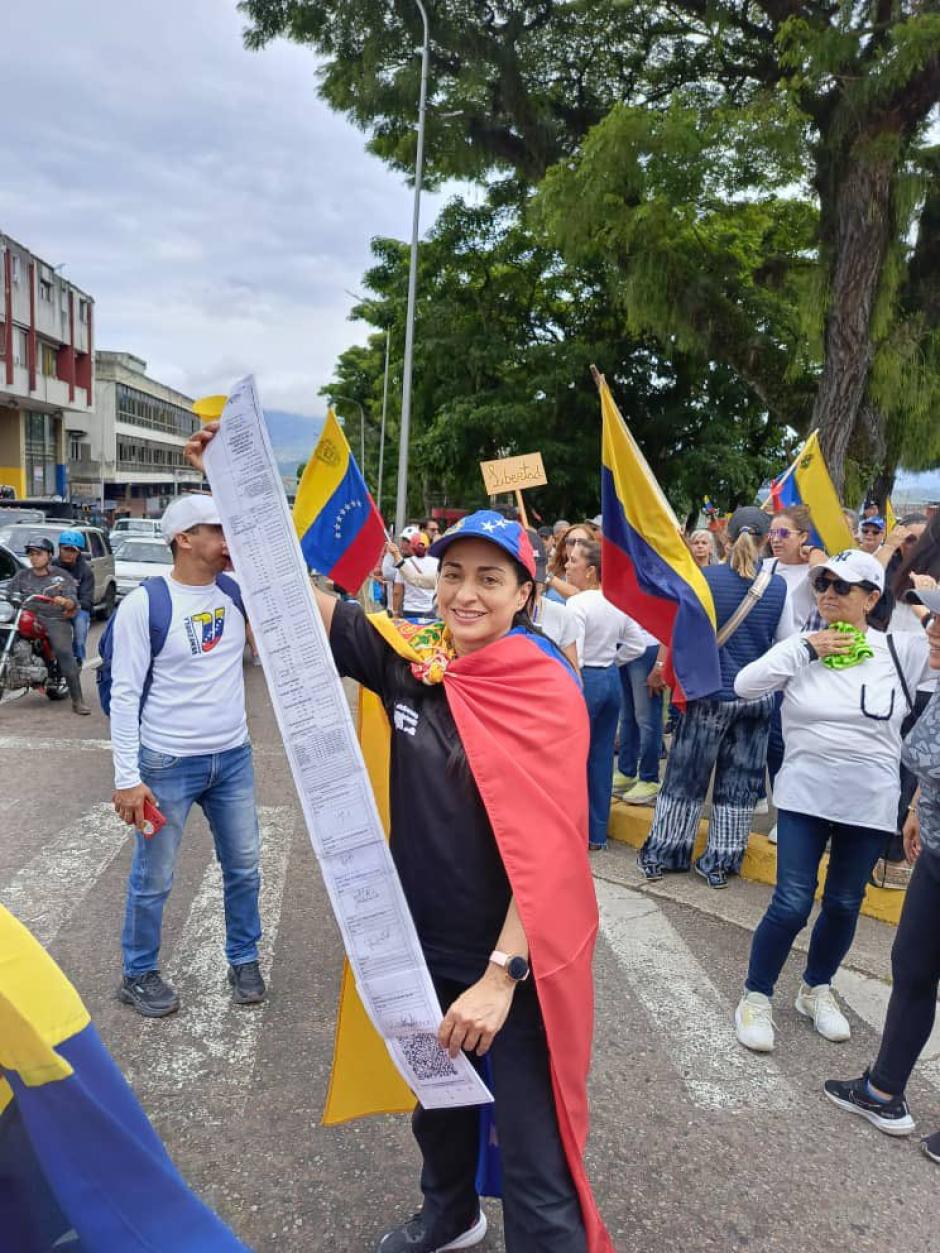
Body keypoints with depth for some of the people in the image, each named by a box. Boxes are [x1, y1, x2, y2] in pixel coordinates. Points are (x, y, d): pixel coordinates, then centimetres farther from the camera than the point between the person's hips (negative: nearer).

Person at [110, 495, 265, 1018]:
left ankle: (245, 959, 37)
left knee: (244, 867, 16)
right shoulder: (144, 603, -14)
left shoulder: (238, 591, 0)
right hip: (167, 764, -5)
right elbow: (125, 693, -13)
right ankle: (139, 974, 33)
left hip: (234, 757, 5)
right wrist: (127, 777, -14)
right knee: (153, 880, 11)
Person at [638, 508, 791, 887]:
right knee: (739, 783, 12)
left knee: (685, 777, 9)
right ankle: (719, 863, 20)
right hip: (758, 697, 2)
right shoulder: (777, 586, -3)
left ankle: (658, 855, 19)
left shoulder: (705, 578, -11)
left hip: (711, 693, -2)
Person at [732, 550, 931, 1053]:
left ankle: (816, 989, 39)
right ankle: (756, 996, 18)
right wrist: (806, 649, -16)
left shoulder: (901, 650, -4)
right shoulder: (801, 646, -3)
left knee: (844, 905, 15)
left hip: (869, 803, 1)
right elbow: (745, 685, -13)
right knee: (791, 904, -3)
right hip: (804, 796, -1)